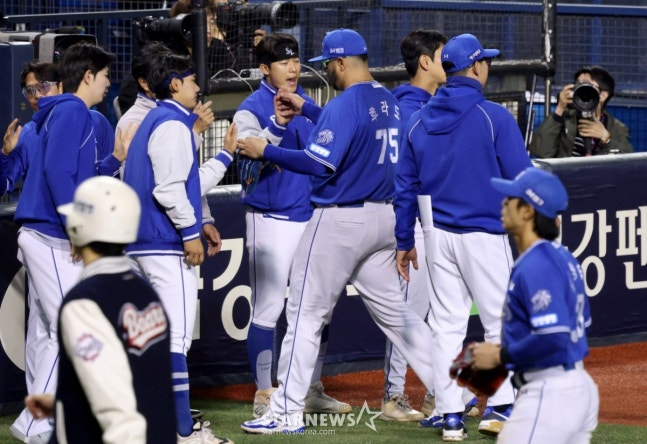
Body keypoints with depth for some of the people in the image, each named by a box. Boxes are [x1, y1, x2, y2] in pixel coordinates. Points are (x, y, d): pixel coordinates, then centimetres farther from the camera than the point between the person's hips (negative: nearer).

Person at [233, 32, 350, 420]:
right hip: (271, 221, -7)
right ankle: (264, 395, 2)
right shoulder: (251, 110, -8)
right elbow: (249, 159, -25)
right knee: (268, 309, -4)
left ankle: (313, 390, 21)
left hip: (311, 217, 7)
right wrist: (277, 124, -37)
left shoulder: (307, 104, 11)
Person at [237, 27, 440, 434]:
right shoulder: (388, 101, 9)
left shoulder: (345, 104, -17)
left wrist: (266, 151, -14)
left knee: (306, 314, -1)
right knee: (393, 310, 15)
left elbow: (320, 163, -22)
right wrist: (305, 109, 27)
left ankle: (287, 413, -1)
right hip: (382, 217, 8)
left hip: (340, 221, -8)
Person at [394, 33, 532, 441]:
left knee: (446, 326, 7)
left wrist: (404, 242, 15)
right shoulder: (494, 117, -10)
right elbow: (521, 179, -11)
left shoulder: (418, 121, 6)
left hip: (437, 235, 5)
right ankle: (500, 408, 0)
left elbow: (405, 186, 9)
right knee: (502, 322, 5)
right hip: (484, 234, -5)